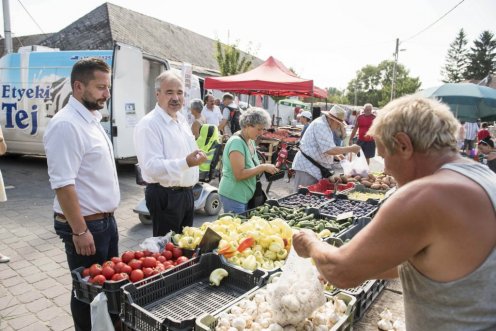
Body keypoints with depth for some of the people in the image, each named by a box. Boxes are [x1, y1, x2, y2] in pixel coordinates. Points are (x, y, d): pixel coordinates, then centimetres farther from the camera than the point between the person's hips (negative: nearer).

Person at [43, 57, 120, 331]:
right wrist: (79, 230, -21)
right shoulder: (66, 125, -21)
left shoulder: (91, 119, 9)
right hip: (85, 225, -9)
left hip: (105, 219, 9)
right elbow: (63, 184, -24)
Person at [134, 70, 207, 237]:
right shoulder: (148, 124, -18)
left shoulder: (181, 119, 10)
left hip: (186, 192, 9)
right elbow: (152, 166, -27)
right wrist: (186, 163, -39)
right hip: (165, 196, -8)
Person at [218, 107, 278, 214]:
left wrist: (266, 168, 2)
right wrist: (263, 167, -22)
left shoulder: (250, 141, 8)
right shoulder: (236, 142, -20)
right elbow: (239, 174, -26)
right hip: (233, 196, -9)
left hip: (245, 196, 9)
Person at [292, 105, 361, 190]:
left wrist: (336, 154, 13)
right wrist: (350, 149, -16)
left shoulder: (324, 125, 13)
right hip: (307, 167, -10)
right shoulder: (320, 125, -19)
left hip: (314, 167, 10)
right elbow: (330, 150, -26)